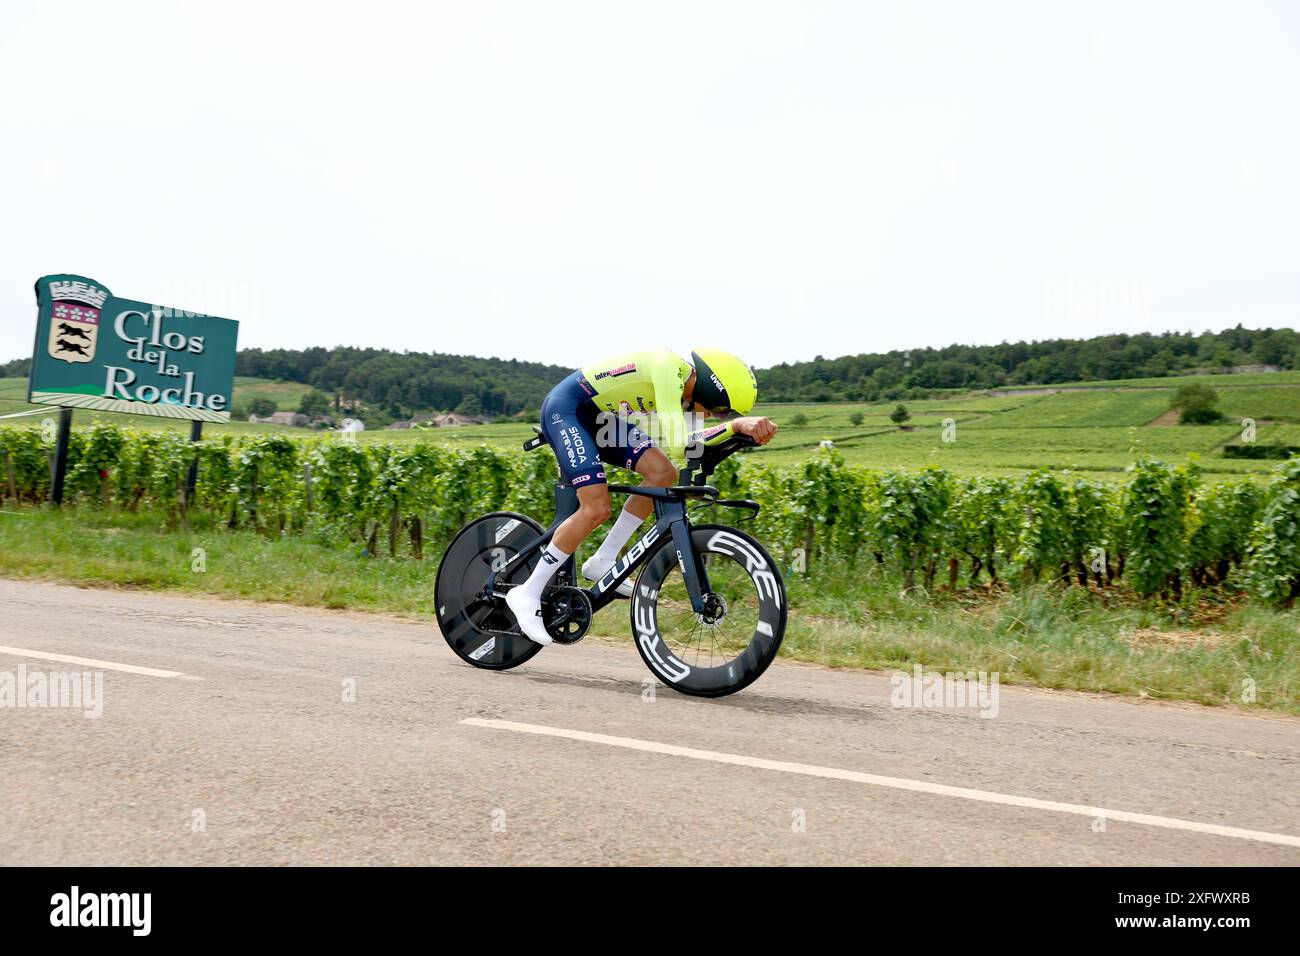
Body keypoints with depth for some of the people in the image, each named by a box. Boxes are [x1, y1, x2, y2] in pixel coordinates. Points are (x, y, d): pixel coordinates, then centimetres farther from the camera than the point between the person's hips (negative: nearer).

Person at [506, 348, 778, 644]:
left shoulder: (685, 387, 2)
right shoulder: (669, 366, -26)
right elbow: (675, 444, -35)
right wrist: (735, 425, -38)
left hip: (597, 416, 9)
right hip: (564, 408, -9)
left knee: (663, 473, -5)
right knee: (597, 509, -19)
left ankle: (602, 561, 3)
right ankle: (527, 594, -7)